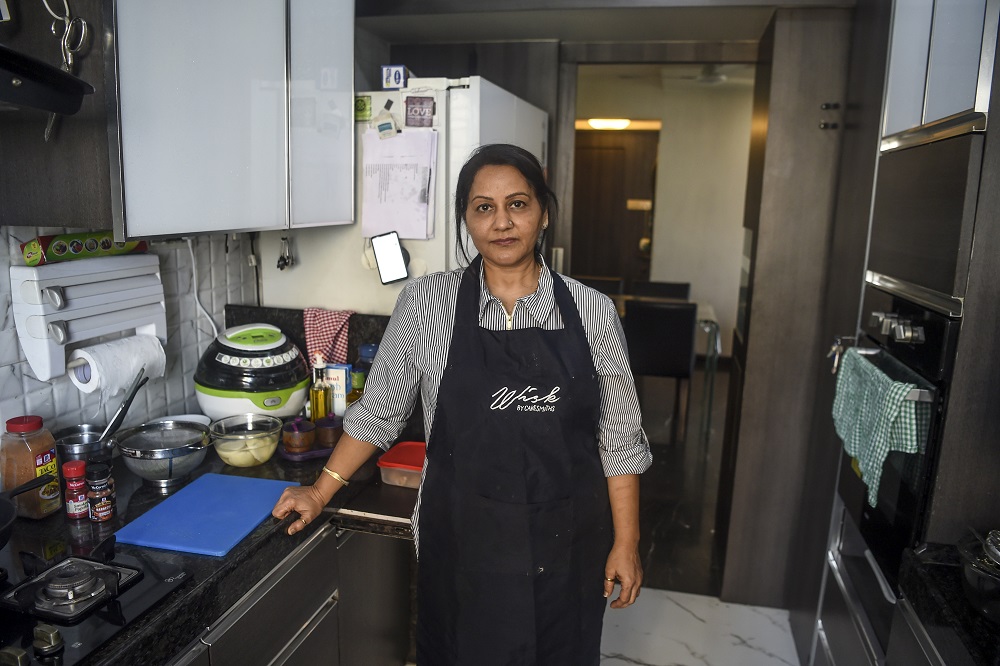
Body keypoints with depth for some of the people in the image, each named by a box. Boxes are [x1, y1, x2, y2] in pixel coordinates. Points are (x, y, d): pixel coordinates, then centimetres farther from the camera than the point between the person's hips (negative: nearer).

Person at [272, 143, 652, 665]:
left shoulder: (592, 311, -6)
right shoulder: (424, 302, -7)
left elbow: (619, 439, -1)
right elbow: (378, 411, 4)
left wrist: (626, 544, -1)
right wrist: (321, 491, 4)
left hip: (566, 544, 1)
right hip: (463, 542, 0)